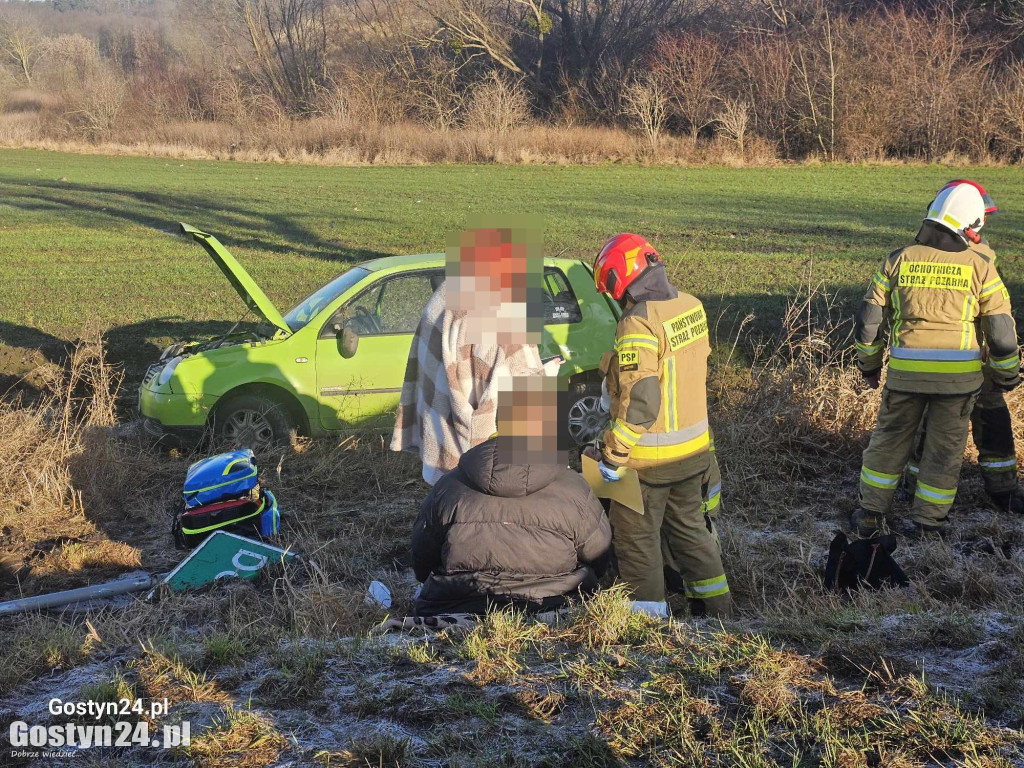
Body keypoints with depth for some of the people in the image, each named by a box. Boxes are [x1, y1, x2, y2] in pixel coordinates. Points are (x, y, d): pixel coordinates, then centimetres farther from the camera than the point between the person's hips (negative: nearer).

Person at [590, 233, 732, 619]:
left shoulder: (639, 324, -24)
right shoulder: (691, 307, 1)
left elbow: (638, 403, -27)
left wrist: (612, 456, -19)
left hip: (649, 459, -8)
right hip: (696, 449, 8)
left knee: (637, 536, 9)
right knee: (689, 524, 22)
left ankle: (648, 612, 17)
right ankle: (716, 604, 29)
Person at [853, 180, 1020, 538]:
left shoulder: (899, 260, 3)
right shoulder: (979, 266, -2)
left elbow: (868, 320, 7)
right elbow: (1002, 331, 0)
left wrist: (869, 364, 21)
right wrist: (1007, 375, 14)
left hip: (905, 370, 2)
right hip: (959, 373, -1)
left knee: (889, 438, 16)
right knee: (944, 448, 11)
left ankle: (871, 514, 21)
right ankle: (927, 523, 17)